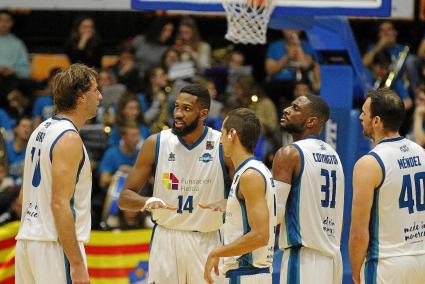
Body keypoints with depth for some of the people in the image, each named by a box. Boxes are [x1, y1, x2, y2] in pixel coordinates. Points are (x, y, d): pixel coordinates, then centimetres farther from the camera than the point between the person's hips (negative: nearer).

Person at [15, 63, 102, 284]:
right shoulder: (69, 138, -13)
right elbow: (60, 204, -20)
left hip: (27, 239, 9)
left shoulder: (41, 130, 15)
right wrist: (77, 264, -21)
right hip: (54, 246, -9)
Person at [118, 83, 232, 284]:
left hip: (207, 242, 0)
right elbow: (125, 198, 0)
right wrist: (148, 202, -22)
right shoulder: (156, 144, -2)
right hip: (166, 239, 0)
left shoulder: (223, 145, -5)